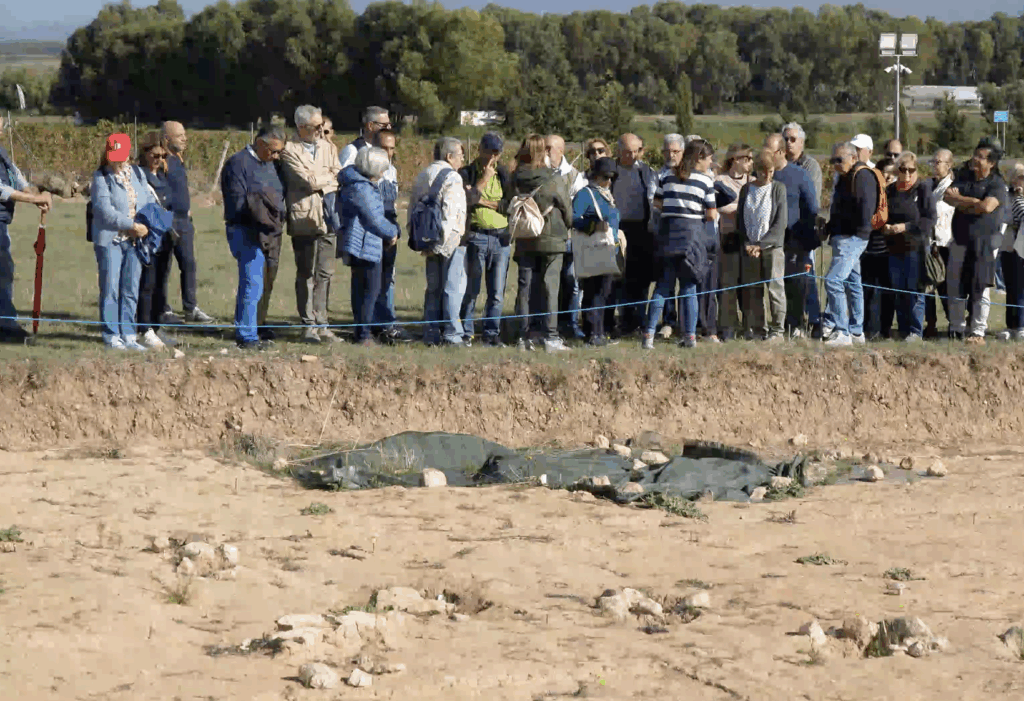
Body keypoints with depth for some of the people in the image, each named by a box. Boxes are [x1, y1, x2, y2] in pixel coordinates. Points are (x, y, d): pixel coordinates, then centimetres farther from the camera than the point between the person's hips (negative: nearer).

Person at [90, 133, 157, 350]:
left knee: (131, 290, 7)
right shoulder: (101, 178, -5)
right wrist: (132, 225, -17)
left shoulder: (136, 174, 12)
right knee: (110, 289, -2)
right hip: (110, 240, -5)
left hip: (133, 240, 5)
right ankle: (111, 335, 3)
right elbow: (105, 210, -14)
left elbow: (148, 198, 22)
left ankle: (128, 335, 13)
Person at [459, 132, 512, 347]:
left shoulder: (503, 174, 12)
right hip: (476, 236, -3)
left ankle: (492, 333, 11)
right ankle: (466, 333, 4)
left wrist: (486, 202, -6)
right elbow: (467, 199, -14)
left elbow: (510, 205, 4)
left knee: (497, 293, 3)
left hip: (501, 237, 3)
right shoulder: (467, 173, 2)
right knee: (471, 289, -3)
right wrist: (484, 179, -11)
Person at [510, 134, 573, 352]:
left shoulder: (515, 179, -1)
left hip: (523, 242, 3)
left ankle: (523, 337, 7)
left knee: (525, 287, 7)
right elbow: (567, 210, -2)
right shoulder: (553, 179, -11)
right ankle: (550, 337, -3)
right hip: (551, 240, -3)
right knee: (549, 288, -1)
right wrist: (565, 228, 18)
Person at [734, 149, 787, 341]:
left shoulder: (778, 188, -1)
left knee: (774, 288, -6)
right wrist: (747, 245, -4)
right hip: (750, 248, 3)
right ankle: (757, 329, 10)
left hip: (772, 247, -3)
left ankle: (777, 330, -2)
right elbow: (740, 220, 10)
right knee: (754, 291, 3)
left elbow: (781, 223, -6)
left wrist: (760, 244, -11)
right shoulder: (747, 190, 9)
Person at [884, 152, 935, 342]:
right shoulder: (891, 190, 12)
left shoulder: (923, 189, -3)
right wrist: (885, 227, -4)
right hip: (895, 248, 5)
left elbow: (930, 219, -8)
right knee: (898, 291, 7)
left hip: (916, 247, -5)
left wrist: (906, 227, -16)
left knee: (915, 290, -6)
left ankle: (916, 331, -2)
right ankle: (903, 331, 13)